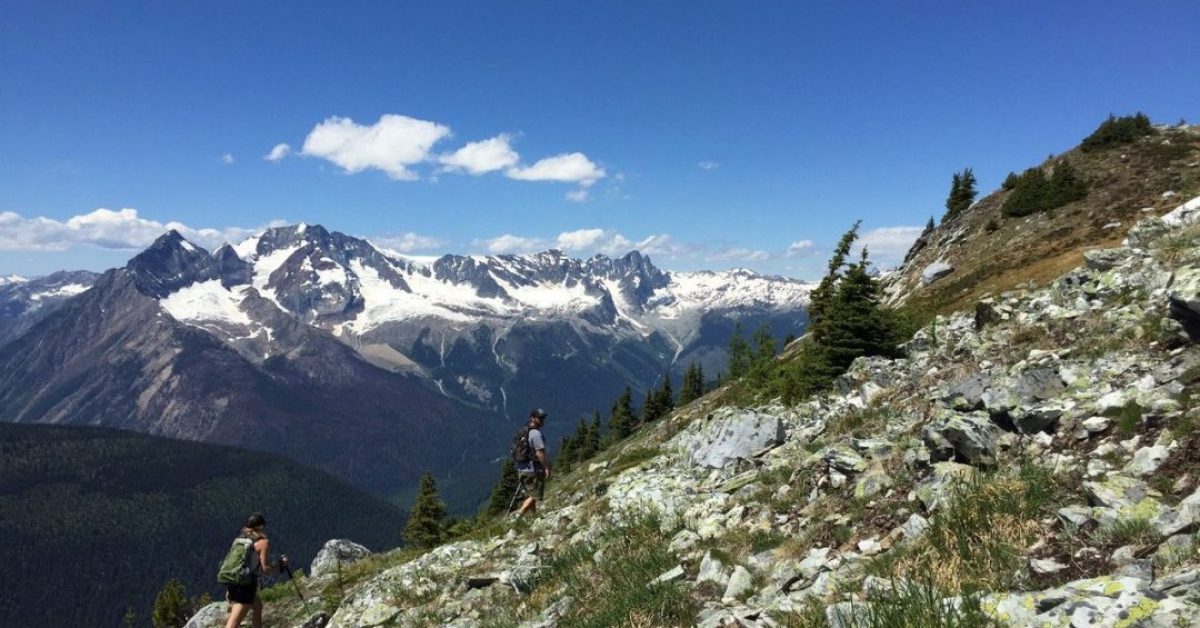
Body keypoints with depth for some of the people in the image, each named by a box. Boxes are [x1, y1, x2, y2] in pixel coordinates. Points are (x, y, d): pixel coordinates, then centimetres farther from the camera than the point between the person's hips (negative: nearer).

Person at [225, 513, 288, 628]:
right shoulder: (263, 542, -5)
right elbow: (265, 568, -9)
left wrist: (229, 589, 22)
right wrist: (280, 564, 9)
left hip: (233, 583, 8)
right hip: (246, 585, -8)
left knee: (257, 606, 31)